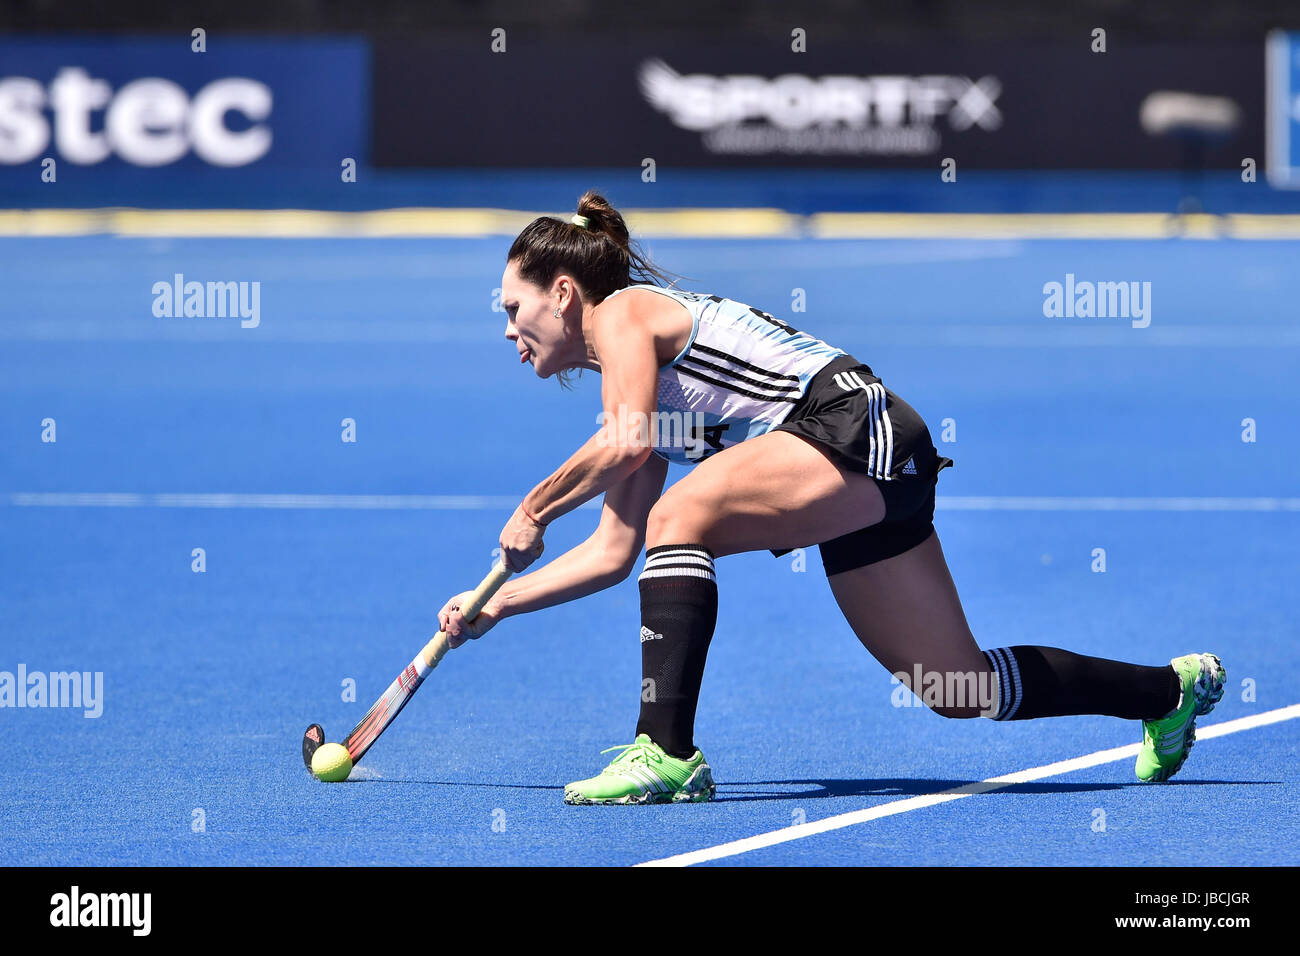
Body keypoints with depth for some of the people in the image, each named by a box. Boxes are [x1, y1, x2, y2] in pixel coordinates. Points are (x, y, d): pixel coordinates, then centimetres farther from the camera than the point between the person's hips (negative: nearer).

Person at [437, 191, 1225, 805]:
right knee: (963, 692, 12)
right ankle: (1173, 689, 28)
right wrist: (493, 607, 21)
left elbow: (628, 445, -18)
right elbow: (614, 553, 24)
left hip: (857, 423, -10)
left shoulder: (624, 310, -1)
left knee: (680, 516, -24)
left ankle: (667, 752, -27)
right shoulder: (637, 397, 24)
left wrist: (532, 512, -5)